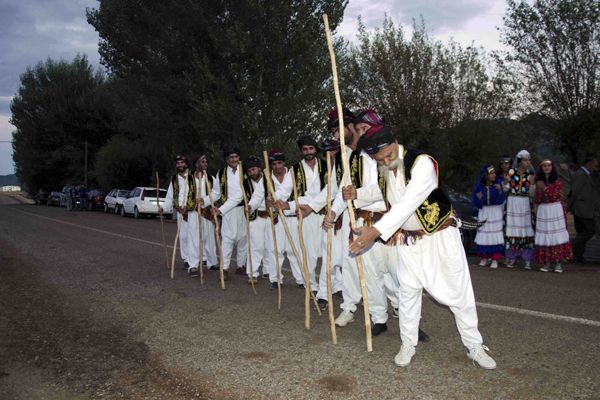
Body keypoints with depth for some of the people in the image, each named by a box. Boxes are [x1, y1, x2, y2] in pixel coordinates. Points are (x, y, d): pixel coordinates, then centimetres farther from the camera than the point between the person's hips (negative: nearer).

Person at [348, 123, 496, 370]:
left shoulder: (422, 163, -27)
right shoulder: (381, 171, -8)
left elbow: (408, 203, -38)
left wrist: (376, 230, -47)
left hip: (440, 234, -4)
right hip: (408, 238, 4)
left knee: (459, 289, 4)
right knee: (408, 289, 4)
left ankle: (474, 346, 20)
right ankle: (408, 344, 20)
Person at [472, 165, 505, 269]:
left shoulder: (497, 184, -6)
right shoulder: (479, 186, -3)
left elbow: (501, 201, -10)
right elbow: (476, 203, 0)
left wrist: (499, 191, -25)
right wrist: (479, 198, -21)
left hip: (496, 212, -1)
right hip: (484, 212, 1)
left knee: (495, 235, -4)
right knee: (484, 236, 3)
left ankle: (495, 259, 2)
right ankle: (484, 258, 14)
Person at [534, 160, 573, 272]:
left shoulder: (557, 181, 0)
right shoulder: (539, 182, 9)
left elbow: (555, 196, -11)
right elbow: (537, 200, 4)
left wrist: (544, 188, -12)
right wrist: (539, 189, -11)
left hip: (555, 210, -3)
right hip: (543, 211, 3)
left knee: (557, 235, -5)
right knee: (544, 235, 0)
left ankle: (558, 263, 1)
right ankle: (546, 262, 6)